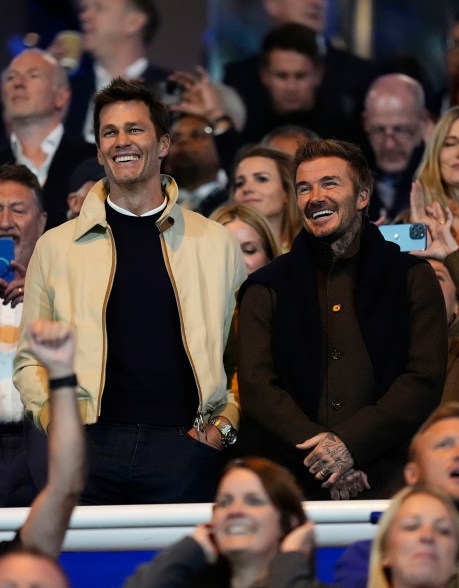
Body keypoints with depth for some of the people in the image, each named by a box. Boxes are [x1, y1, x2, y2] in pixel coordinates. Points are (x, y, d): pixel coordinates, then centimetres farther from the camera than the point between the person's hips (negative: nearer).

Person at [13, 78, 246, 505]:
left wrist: (225, 423, 0)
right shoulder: (56, 247, 12)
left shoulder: (216, 244, 12)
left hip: (182, 449, 0)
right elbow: (31, 358, 15)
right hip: (89, 446, 0)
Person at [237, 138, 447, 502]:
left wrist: (350, 443, -15)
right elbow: (255, 386, 0)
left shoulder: (412, 278, 8)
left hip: (388, 480, -1)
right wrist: (320, 451, -16)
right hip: (293, 480, 1)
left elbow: (425, 379, -2)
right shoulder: (266, 289, 11)